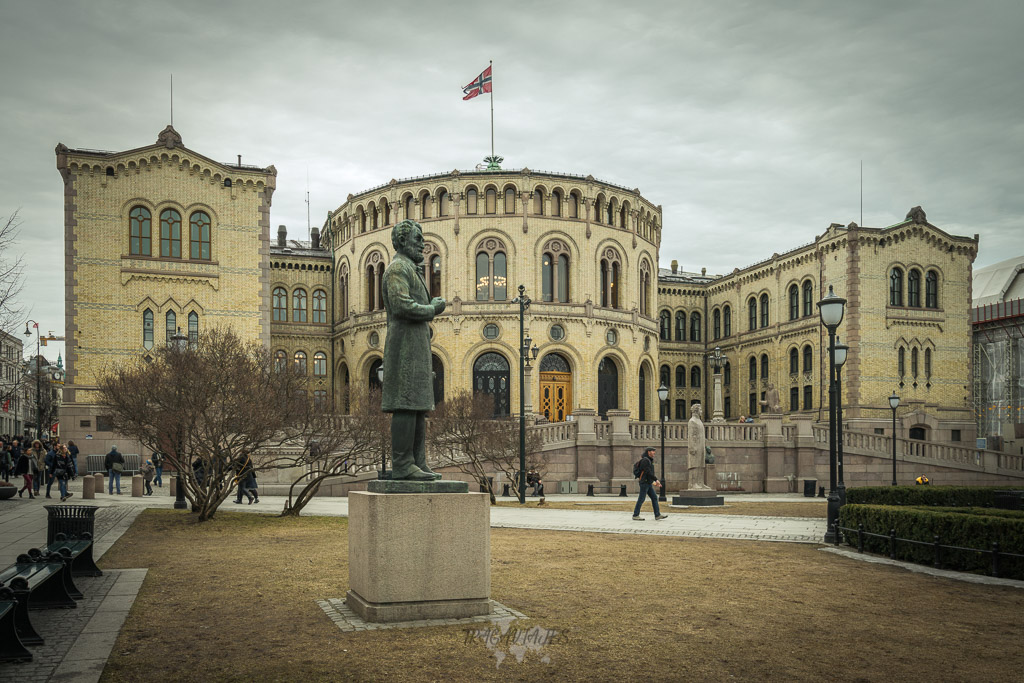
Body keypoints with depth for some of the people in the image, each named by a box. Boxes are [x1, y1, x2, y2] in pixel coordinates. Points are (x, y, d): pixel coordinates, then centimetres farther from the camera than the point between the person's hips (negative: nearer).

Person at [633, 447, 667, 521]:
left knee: (654, 498, 5)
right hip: (644, 483, -10)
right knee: (641, 499, -5)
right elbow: (648, 472, -21)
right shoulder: (645, 460, -14)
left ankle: (657, 515, 4)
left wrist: (653, 482, 20)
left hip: (648, 484, 10)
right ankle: (635, 515, 2)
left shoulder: (649, 461, 18)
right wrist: (656, 480, -18)